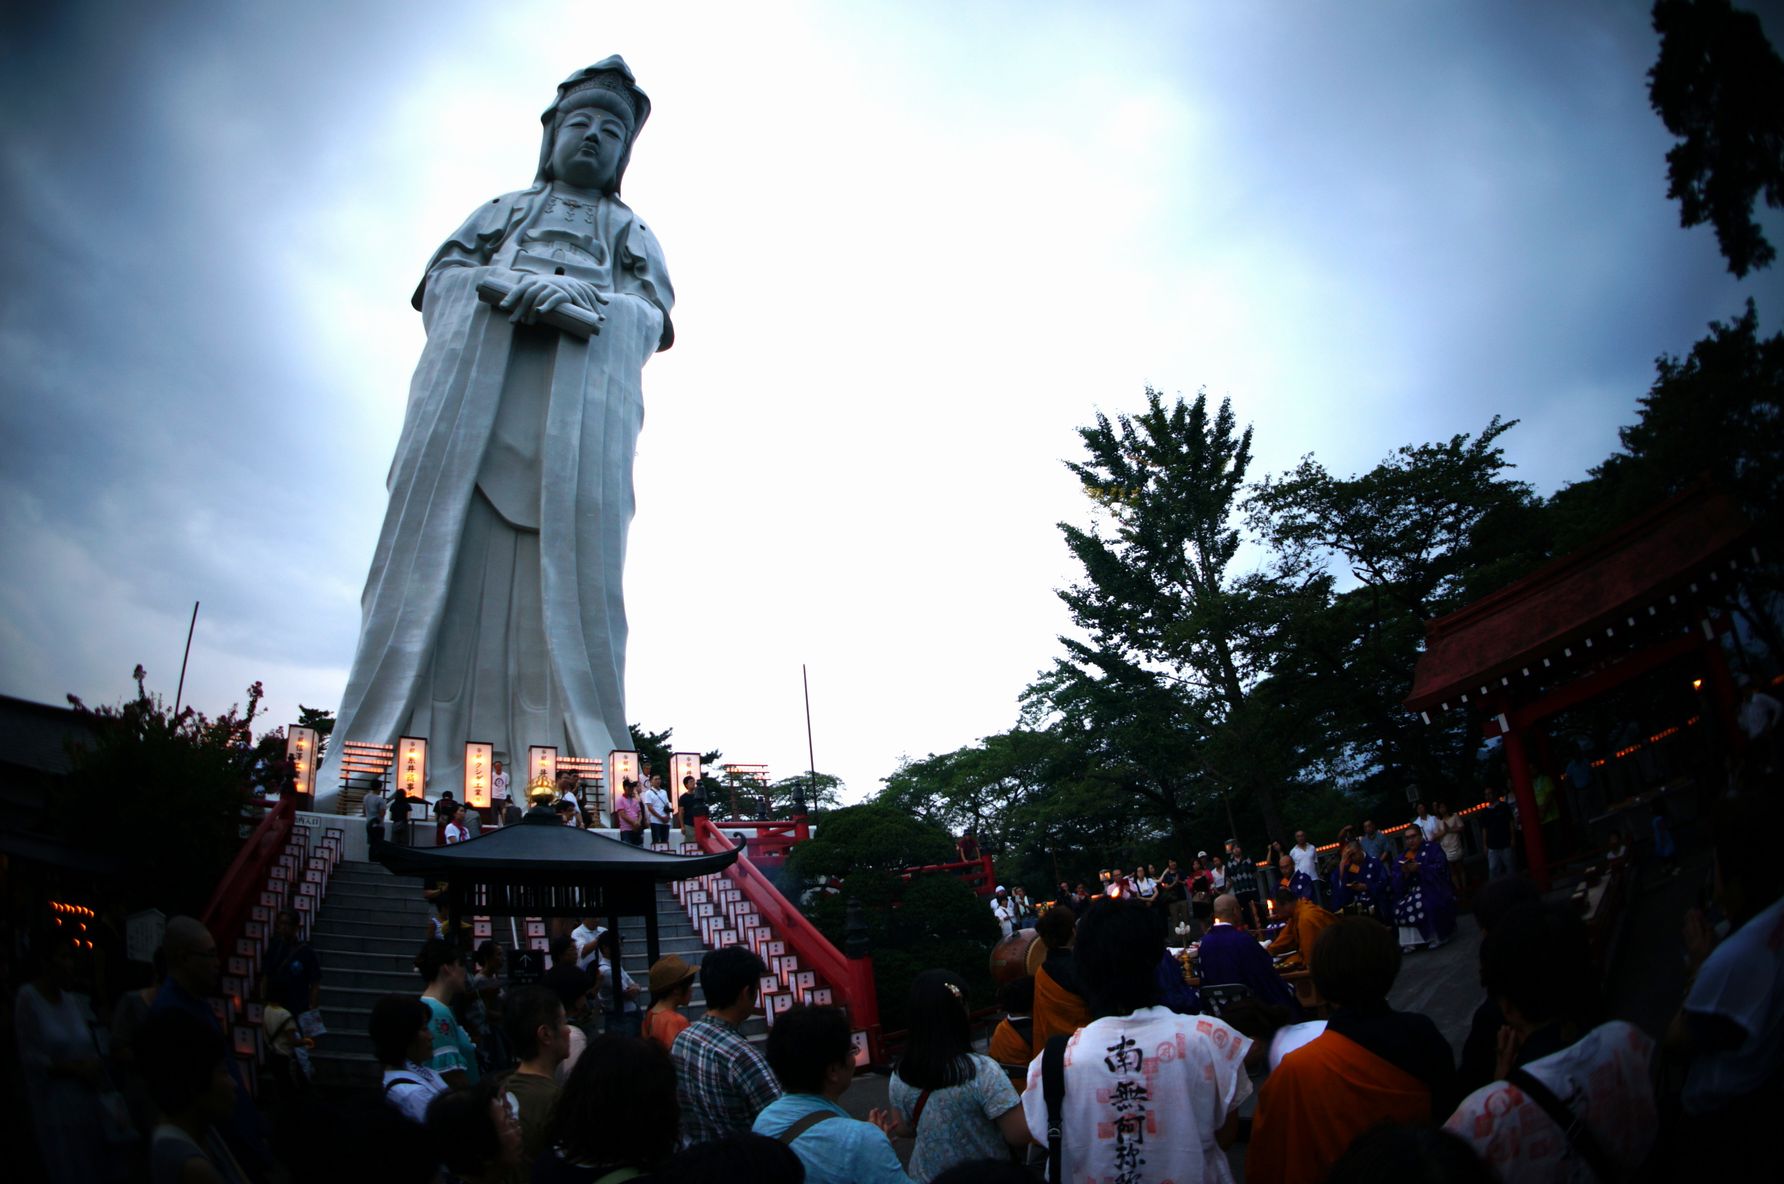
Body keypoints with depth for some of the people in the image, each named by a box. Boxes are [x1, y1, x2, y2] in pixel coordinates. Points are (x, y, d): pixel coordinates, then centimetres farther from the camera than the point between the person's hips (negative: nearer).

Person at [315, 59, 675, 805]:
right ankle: (394, 753, -24)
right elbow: (440, 281, 15)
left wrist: (572, 300, -8)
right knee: (441, 535, -16)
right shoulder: (497, 211, 33)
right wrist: (518, 288, -6)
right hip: (475, 368, 1)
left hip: (584, 384, -1)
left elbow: (649, 319, 12)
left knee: (570, 549, -20)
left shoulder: (634, 237, 31)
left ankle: (581, 765, -31)